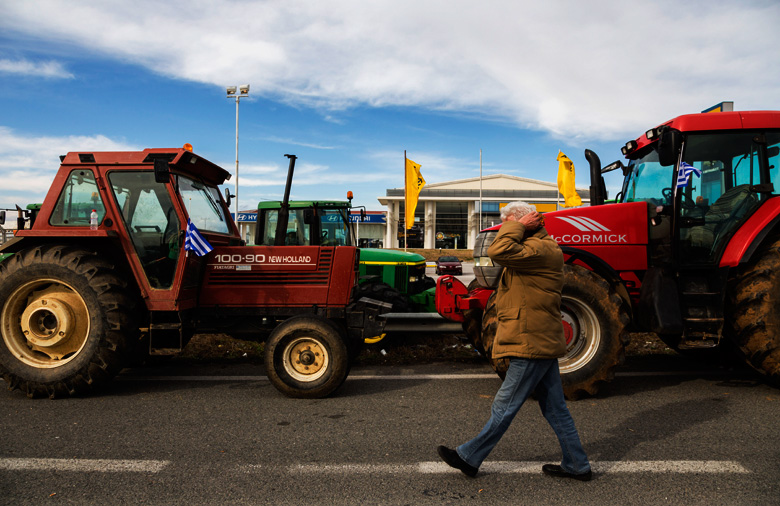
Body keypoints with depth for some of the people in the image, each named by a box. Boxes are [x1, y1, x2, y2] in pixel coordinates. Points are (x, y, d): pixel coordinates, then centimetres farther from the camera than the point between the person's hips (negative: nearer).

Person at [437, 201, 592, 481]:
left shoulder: (540, 250, -18)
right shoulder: (541, 247, 16)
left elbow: (498, 250, -30)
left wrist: (517, 225, -19)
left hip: (531, 344, -11)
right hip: (541, 342, 11)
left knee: (504, 406, 2)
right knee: (554, 408, 16)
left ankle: (469, 457, 13)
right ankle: (577, 465, 26)